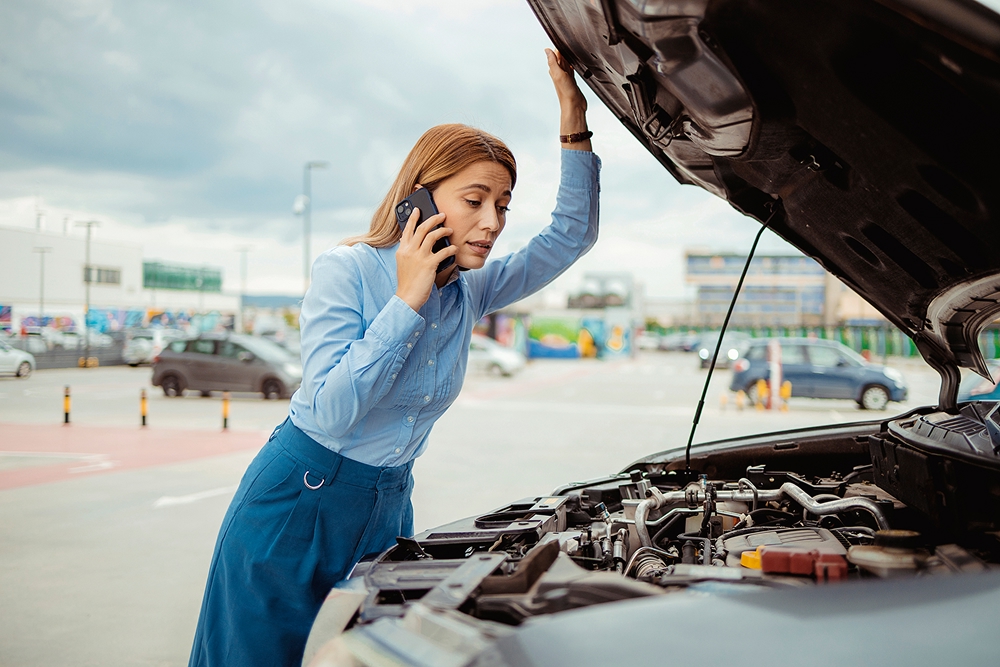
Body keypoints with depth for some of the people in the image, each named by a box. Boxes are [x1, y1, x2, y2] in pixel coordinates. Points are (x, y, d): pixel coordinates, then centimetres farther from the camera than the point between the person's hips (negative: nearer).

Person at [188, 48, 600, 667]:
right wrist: (407, 300, -26)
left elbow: (573, 234, 2)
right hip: (296, 502, -5)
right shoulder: (347, 271, -17)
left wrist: (575, 126, -9)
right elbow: (331, 413, -25)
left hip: (386, 506, 6)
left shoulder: (471, 290, 0)